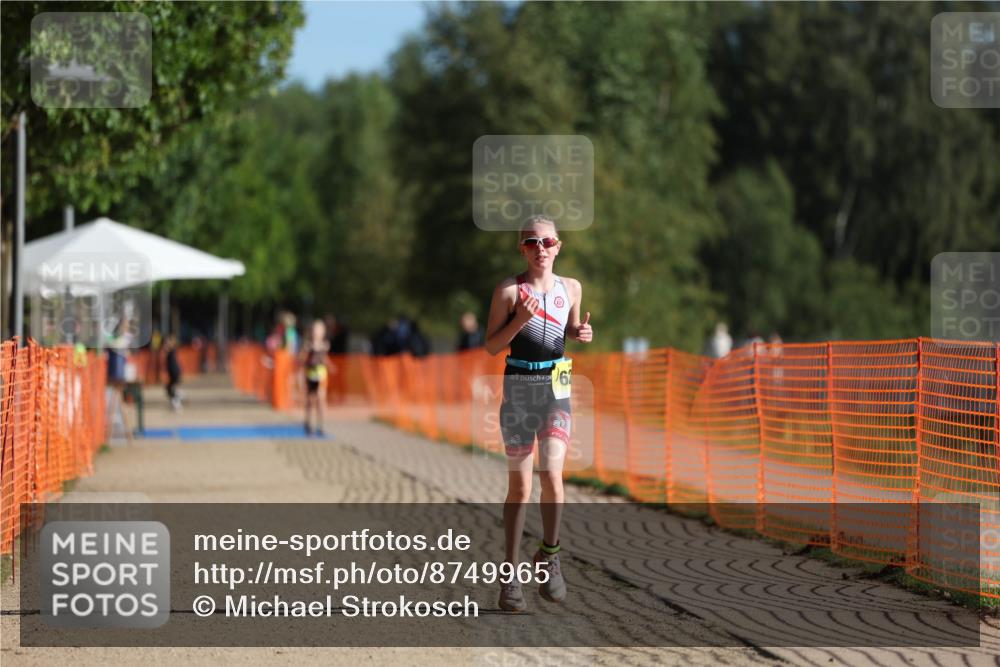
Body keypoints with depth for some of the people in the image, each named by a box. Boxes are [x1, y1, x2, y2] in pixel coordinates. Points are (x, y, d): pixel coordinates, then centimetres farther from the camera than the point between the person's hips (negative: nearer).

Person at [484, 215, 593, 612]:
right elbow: (491, 346, -3)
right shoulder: (509, 290, -4)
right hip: (518, 387, -2)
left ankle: (549, 555, 6)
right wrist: (520, 319, -19)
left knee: (551, 475, -16)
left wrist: (582, 334, -1)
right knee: (519, 485, 1)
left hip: (556, 388, 2)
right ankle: (510, 575, 10)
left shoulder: (571, 288, 6)